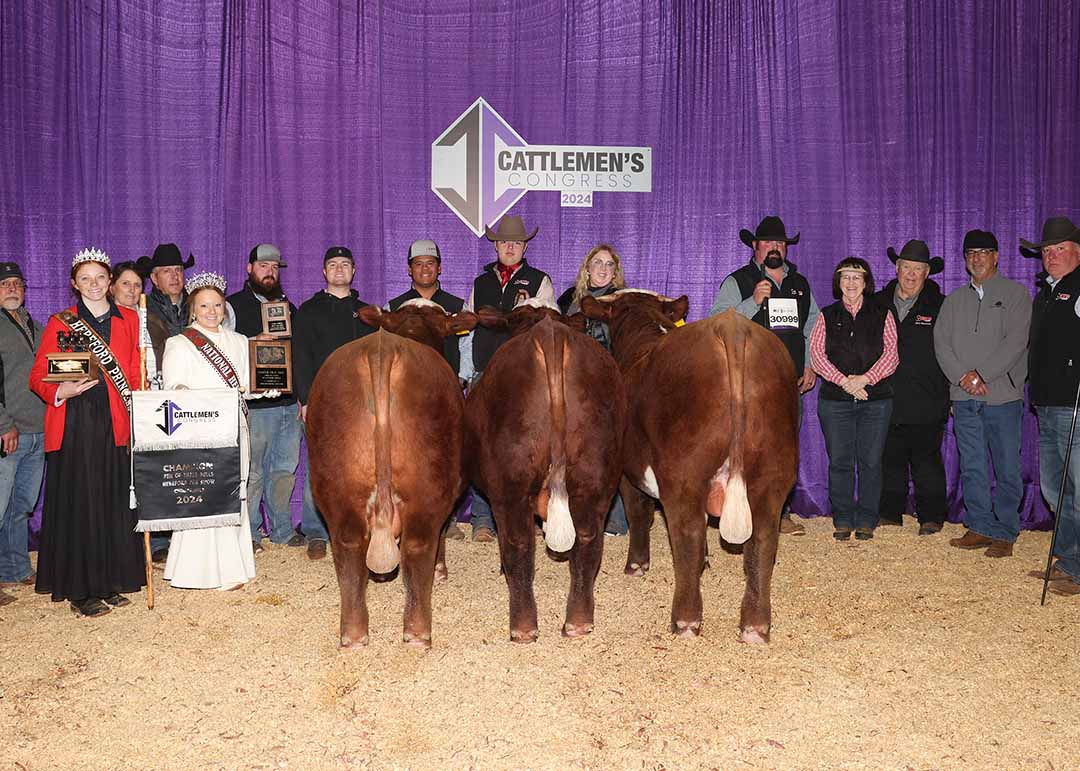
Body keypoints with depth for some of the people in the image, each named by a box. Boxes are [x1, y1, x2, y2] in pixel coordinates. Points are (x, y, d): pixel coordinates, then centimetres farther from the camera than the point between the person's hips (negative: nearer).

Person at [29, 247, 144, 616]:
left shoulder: (128, 320, 12)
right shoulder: (60, 322, 5)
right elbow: (38, 377, 3)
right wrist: (61, 392, -17)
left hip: (116, 423, 3)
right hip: (74, 425, -3)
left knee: (115, 502, 5)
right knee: (78, 505, -2)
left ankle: (109, 583, 16)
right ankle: (80, 590, 7)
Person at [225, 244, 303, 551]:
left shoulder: (288, 306, 19)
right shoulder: (234, 305, 2)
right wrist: (252, 343, -17)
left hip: (289, 402, 5)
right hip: (254, 405, -5)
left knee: (285, 468, 10)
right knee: (252, 472, -3)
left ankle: (282, 529, 20)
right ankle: (249, 533, 8)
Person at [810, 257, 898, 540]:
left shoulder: (882, 315, 10)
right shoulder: (827, 316, 10)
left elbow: (891, 353, 1)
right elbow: (817, 353, 0)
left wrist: (865, 378, -14)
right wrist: (844, 381, -13)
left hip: (876, 399, 0)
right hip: (835, 400, 0)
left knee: (870, 461, 1)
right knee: (839, 461, 1)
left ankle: (866, 521, 10)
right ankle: (842, 520, 10)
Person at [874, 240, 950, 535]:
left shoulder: (940, 306, 4)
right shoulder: (878, 304, 10)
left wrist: (952, 395, -1)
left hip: (926, 401, -2)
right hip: (887, 399, 3)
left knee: (926, 460, 2)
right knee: (890, 459, 8)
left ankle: (931, 516, 12)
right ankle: (890, 514, 19)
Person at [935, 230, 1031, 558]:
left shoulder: (1015, 294, 3)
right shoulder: (954, 300, 16)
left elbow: (1016, 341, -8)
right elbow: (941, 343, 8)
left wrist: (981, 374, -14)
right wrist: (962, 376, -8)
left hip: (1002, 395, -4)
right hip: (964, 396, 4)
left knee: (1007, 469, -1)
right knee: (972, 468, 7)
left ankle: (1005, 534, 6)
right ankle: (980, 527, 15)